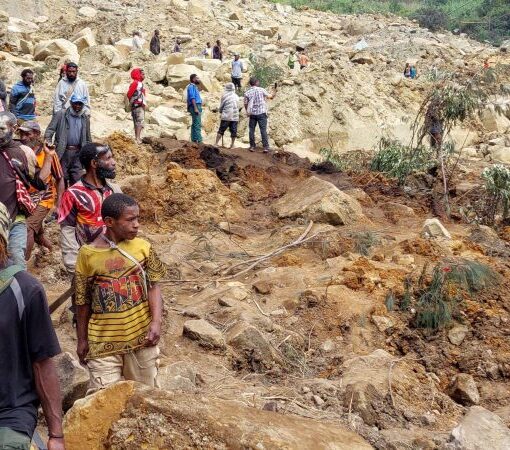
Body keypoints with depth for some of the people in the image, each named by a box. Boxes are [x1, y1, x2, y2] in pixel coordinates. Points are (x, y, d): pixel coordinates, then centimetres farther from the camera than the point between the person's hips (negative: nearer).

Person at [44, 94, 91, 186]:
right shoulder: (61, 114, 0)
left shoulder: (85, 118, 12)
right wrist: (48, 140, -21)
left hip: (78, 153, 3)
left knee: (77, 179, 2)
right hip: (63, 152, -3)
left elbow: (88, 138, 20)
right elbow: (50, 129, -4)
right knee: (62, 178, 4)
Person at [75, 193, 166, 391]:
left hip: (141, 336, 2)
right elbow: (83, 300, 1)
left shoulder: (143, 247, -4)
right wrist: (82, 340, 6)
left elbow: (153, 287, 0)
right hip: (104, 340, -1)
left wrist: (156, 323, -13)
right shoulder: (88, 254, -7)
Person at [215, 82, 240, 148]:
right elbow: (237, 107, 11)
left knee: (221, 130, 2)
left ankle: (216, 143, 0)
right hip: (235, 117, 3)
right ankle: (232, 144, 9)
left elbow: (221, 106, 3)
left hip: (226, 116, -2)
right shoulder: (236, 96, 9)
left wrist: (221, 112, 22)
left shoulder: (224, 96, -2)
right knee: (233, 131, 7)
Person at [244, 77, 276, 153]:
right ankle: (266, 147, -3)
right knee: (263, 130, 0)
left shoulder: (247, 93, -2)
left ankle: (252, 146, 12)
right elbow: (269, 96, 4)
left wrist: (248, 111, 22)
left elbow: (245, 104, 3)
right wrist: (274, 93, 25)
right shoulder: (261, 90, -6)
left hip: (252, 114, 1)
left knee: (252, 130, 11)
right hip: (262, 113, -1)